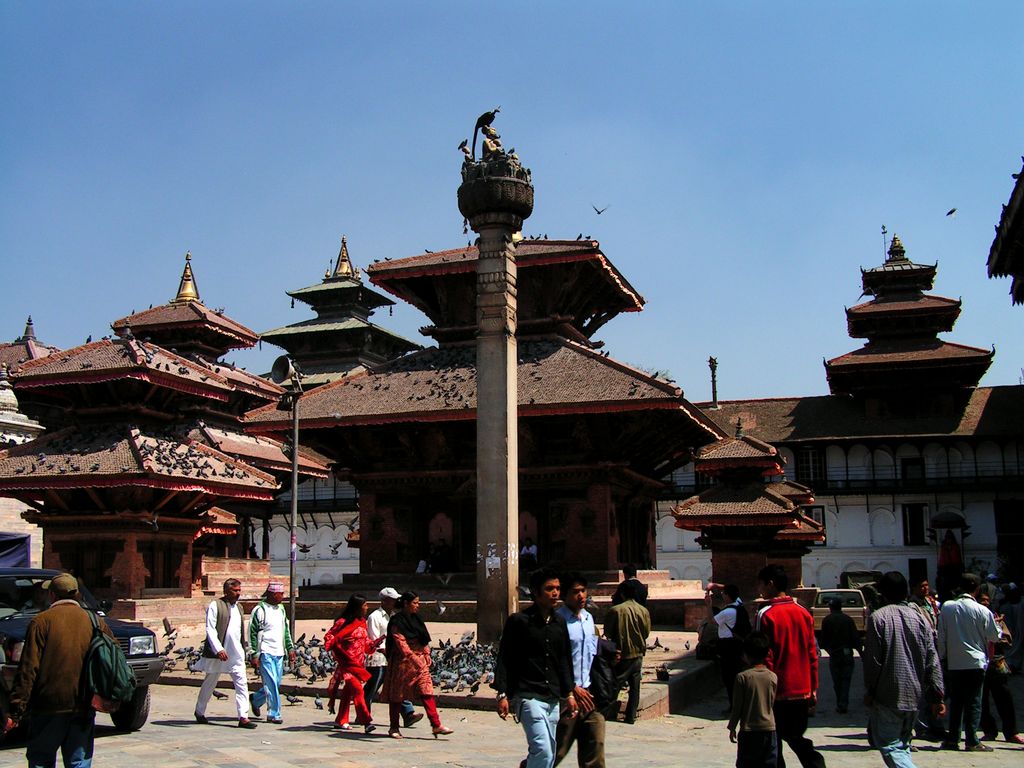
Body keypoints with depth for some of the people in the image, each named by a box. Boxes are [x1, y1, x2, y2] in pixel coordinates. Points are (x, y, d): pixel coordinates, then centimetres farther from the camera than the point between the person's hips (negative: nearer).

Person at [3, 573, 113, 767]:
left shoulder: (41, 621, -4)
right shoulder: (95, 621, 6)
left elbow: (28, 669, -8)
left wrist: (16, 711, -7)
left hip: (49, 706, -2)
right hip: (84, 707, 3)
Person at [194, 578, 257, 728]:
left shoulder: (239, 607, 14)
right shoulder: (215, 606, -7)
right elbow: (210, 630, -14)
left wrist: (245, 647, 17)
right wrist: (218, 649, -21)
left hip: (237, 654, 5)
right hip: (218, 653, -5)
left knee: (242, 684, -5)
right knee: (209, 683, 11)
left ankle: (243, 717, -7)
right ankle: (199, 712, 31)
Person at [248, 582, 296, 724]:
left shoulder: (281, 609, 15)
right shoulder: (260, 610, -9)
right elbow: (252, 633, -9)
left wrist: (290, 648, 16)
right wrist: (254, 655, -12)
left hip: (279, 653, 7)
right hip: (266, 652, -7)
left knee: (276, 683, 11)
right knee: (271, 683, -8)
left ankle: (255, 699, 33)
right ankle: (274, 714, 0)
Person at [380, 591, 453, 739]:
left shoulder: (416, 619, 12)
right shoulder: (397, 622, -10)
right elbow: (401, 643, -18)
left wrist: (427, 656, 9)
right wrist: (413, 658, -24)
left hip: (420, 661, 6)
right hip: (402, 662, -6)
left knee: (427, 692, -4)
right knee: (397, 695, 5)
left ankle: (436, 725, -7)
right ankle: (394, 728, 17)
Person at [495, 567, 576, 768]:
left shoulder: (560, 623, 11)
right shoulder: (518, 621, -5)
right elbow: (504, 660, -5)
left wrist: (569, 693, 13)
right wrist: (502, 694, -10)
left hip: (553, 698, 6)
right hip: (528, 696, -6)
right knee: (543, 751, -15)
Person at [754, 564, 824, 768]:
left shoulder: (766, 614, -12)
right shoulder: (803, 613, 4)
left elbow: (765, 657, -13)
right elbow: (812, 654, 8)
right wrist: (813, 689, 14)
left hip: (777, 692, -5)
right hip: (802, 691, 6)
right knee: (796, 738, 17)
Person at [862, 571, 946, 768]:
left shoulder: (878, 617, -10)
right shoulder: (919, 617, 4)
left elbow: (872, 660, -11)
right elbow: (932, 660, 2)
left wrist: (869, 691, -1)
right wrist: (937, 695, 5)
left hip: (888, 694, -6)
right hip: (915, 695, 6)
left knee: (889, 744, -4)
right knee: (902, 743, 20)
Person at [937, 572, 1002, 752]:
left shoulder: (946, 607, -2)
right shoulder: (982, 611, -10)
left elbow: (941, 636, 2)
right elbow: (995, 636, 1)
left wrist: (943, 656, 12)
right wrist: (996, 622, 20)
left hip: (953, 663, 3)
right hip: (975, 662, -3)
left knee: (955, 701, 12)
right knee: (974, 702, 4)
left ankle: (953, 739, 14)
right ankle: (972, 741, 4)